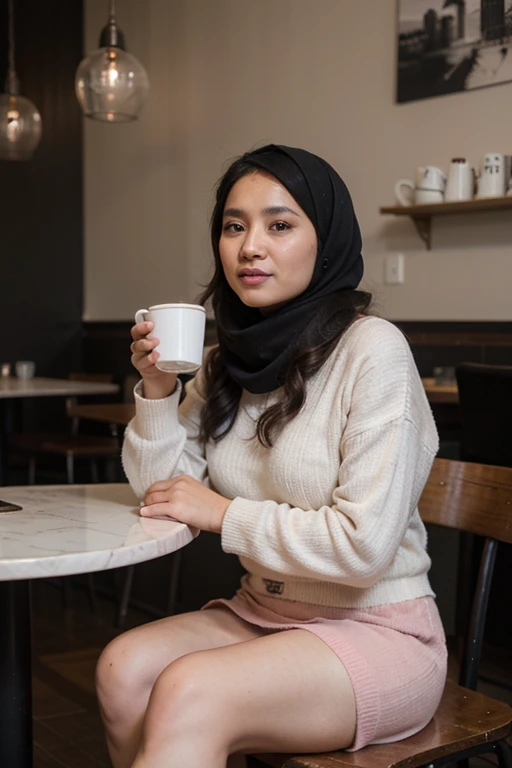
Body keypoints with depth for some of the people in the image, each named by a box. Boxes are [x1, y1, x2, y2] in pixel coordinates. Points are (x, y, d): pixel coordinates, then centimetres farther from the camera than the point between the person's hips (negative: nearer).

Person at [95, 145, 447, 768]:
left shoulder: (372, 350, -16)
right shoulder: (230, 360, 6)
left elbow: (365, 545, -22)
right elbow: (160, 491, 9)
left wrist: (225, 514, -12)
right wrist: (156, 390, -7)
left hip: (377, 630, -6)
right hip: (263, 613, 7)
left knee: (186, 695, -28)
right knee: (122, 670, -17)